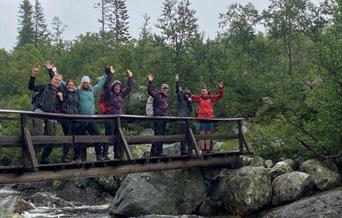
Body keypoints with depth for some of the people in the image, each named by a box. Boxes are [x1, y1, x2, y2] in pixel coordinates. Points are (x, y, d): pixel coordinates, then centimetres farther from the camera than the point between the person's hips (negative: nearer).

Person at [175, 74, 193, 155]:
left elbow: (191, 109, 12)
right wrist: (177, 81, -15)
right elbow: (178, 91, -8)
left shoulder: (188, 101, 21)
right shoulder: (180, 99, 4)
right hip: (182, 119, -7)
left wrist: (190, 102, 2)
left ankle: (184, 149, 13)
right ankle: (183, 149, -12)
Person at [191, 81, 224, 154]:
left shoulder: (211, 98, 11)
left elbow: (219, 96, 12)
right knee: (202, 135, -5)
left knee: (208, 135, 7)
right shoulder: (199, 98, 8)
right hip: (202, 119, -2)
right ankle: (203, 149, -3)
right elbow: (191, 96, 4)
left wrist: (220, 88, 1)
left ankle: (207, 149, 13)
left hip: (210, 119, 2)